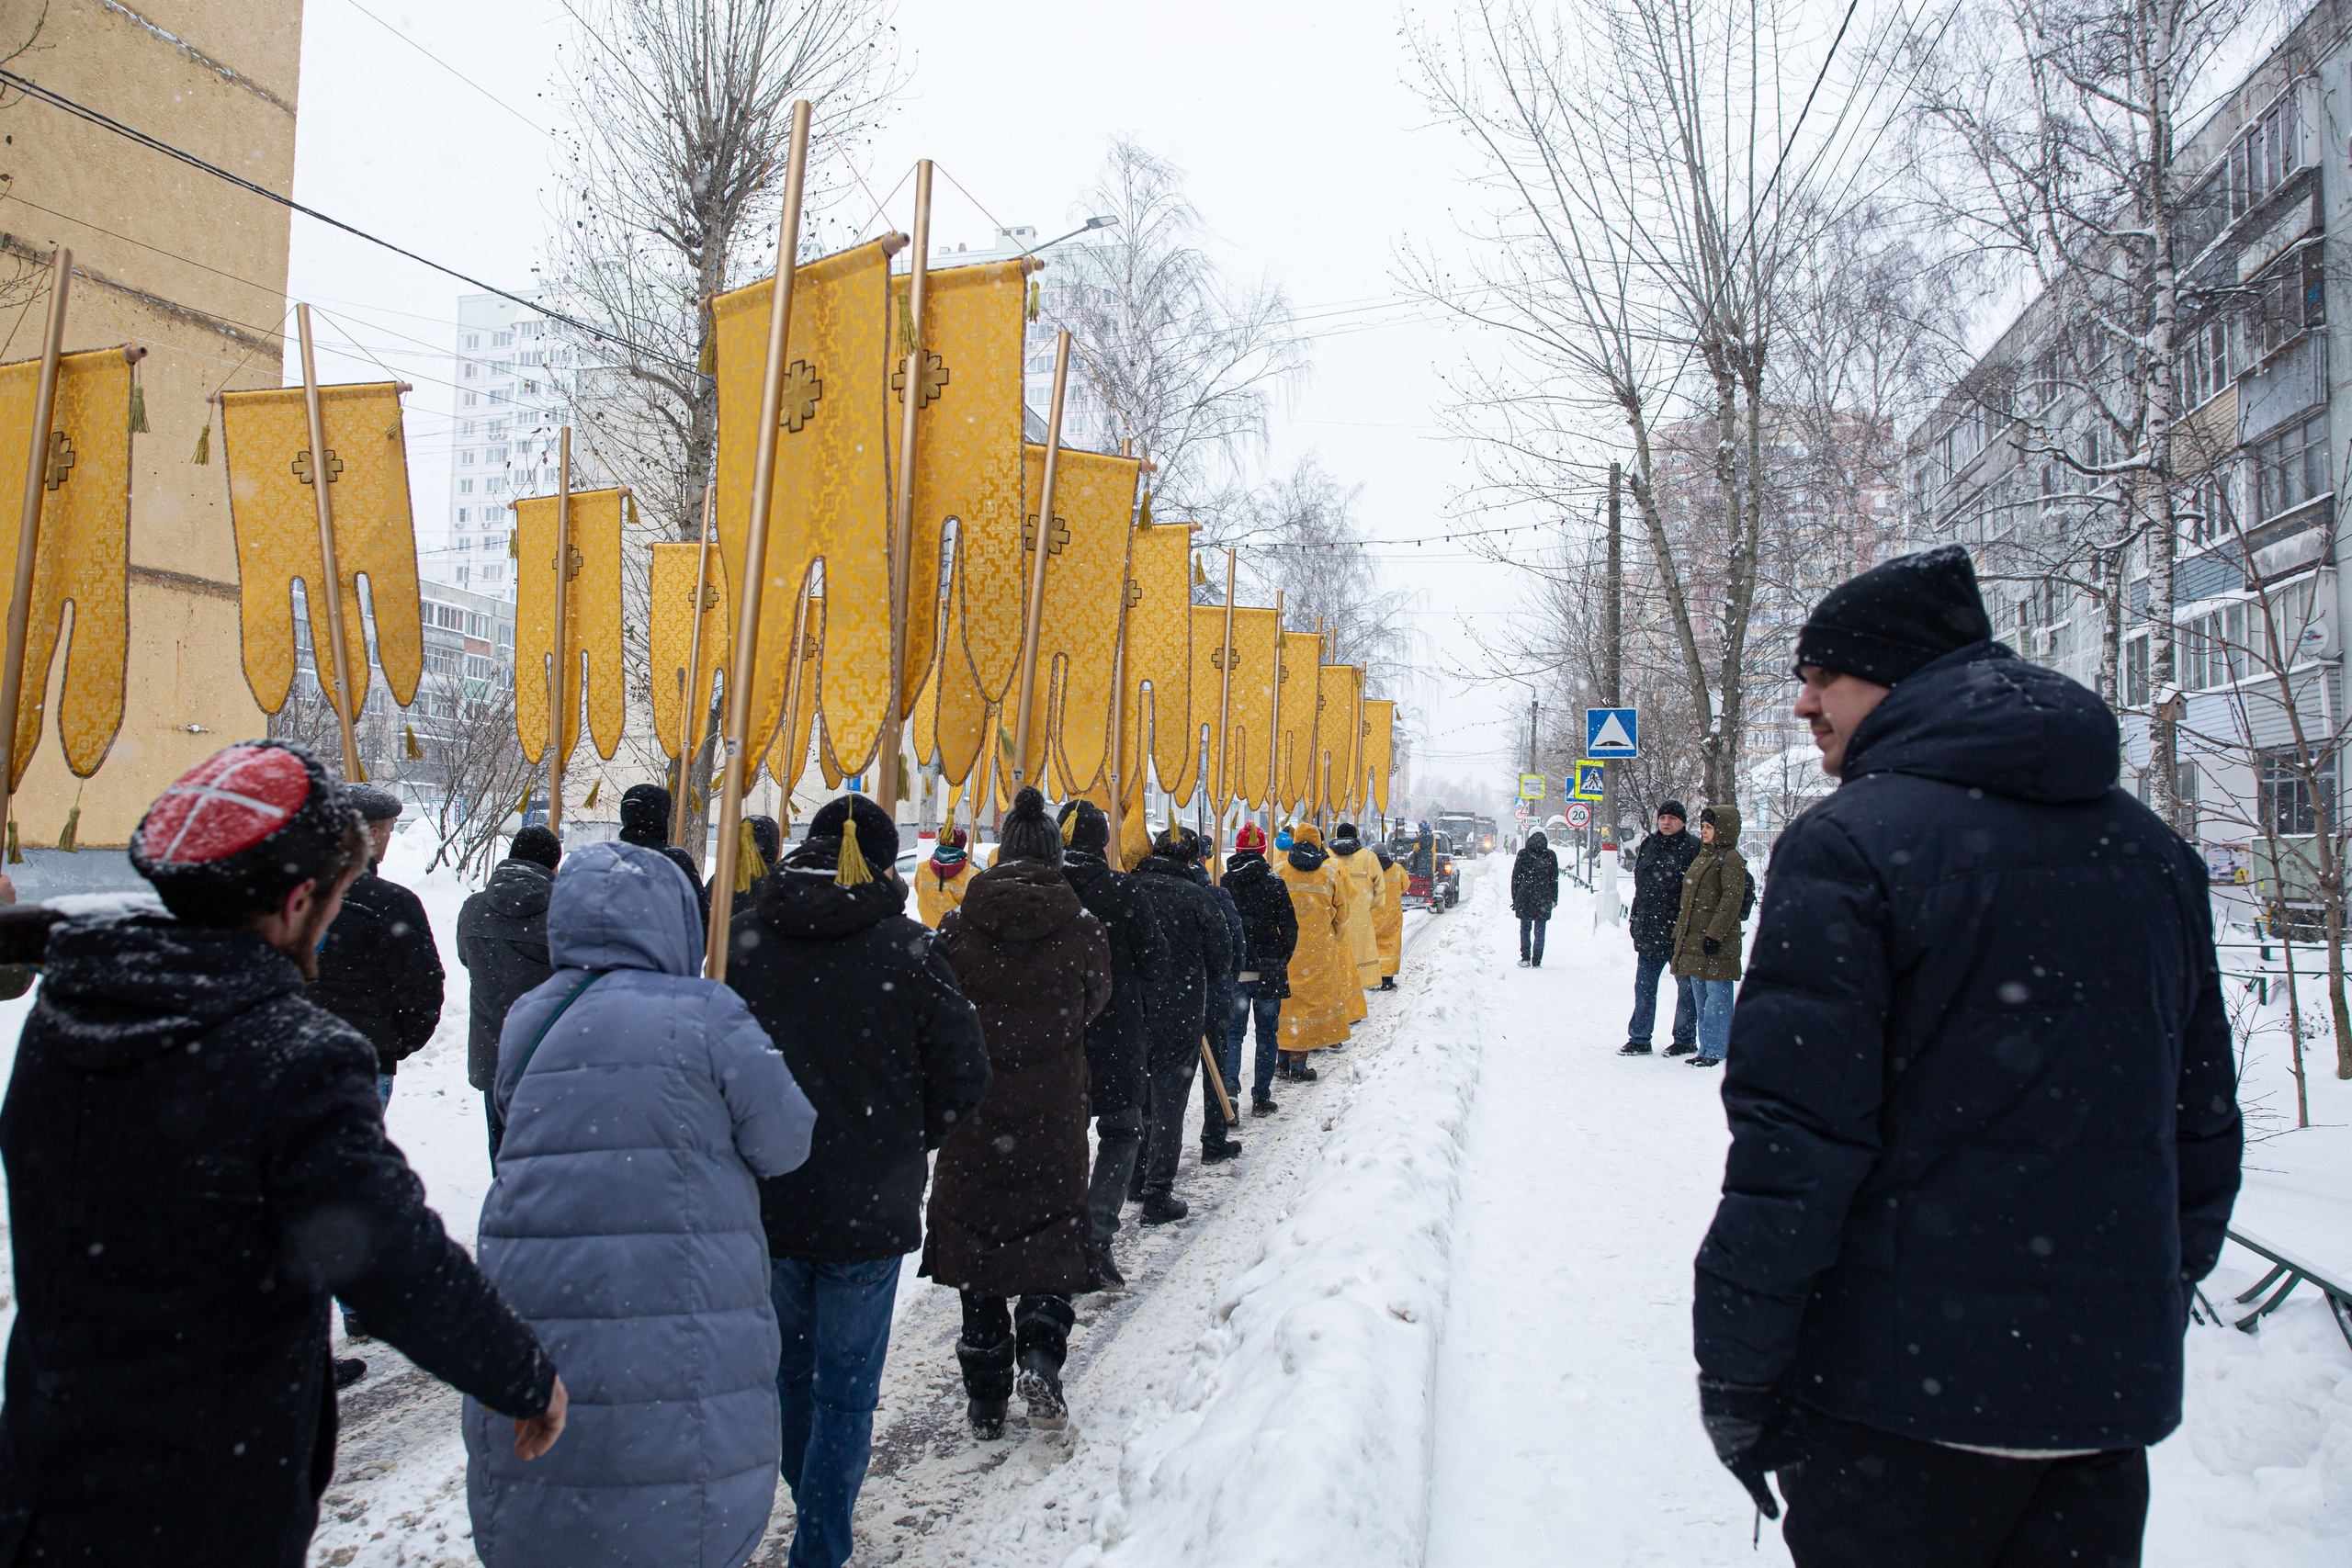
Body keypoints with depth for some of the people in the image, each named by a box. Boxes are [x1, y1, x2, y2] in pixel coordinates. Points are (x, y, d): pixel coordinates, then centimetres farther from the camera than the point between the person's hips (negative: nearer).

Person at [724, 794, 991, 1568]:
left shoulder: (745, 936, -5)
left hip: (763, 1200, 3)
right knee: (846, 1383, 10)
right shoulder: (908, 949, -12)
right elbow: (962, 1076, -9)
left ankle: (813, 1498, 44)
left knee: (790, 1364, 24)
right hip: (869, 1210, -3)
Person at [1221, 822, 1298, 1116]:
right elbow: (1289, 927, -4)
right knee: (1267, 1034, 10)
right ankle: (1261, 1097, 10)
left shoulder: (1224, 884, -1)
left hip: (1233, 970, 1)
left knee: (1233, 1033, 9)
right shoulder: (1274, 883, -4)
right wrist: (1281, 961, 8)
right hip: (1267, 972, -1)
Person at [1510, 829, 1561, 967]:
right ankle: (1536, 961, 3)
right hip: (1544, 899, 0)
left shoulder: (1523, 854, -1)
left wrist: (1515, 898, 8)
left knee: (1525, 928, 12)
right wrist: (1554, 899, 11)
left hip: (1525, 897, 0)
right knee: (1540, 930, 6)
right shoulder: (1550, 856, 1)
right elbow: (1554, 879, 4)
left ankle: (1525, 958, 3)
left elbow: (1515, 877, 1)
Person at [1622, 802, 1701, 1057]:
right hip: (1649, 930, 6)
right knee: (1644, 986, 8)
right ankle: (1639, 1039, 15)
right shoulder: (1649, 846, 13)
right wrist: (1635, 920, 18)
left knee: (1686, 986, 5)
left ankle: (1685, 1040, 16)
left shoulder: (1693, 848, -6)